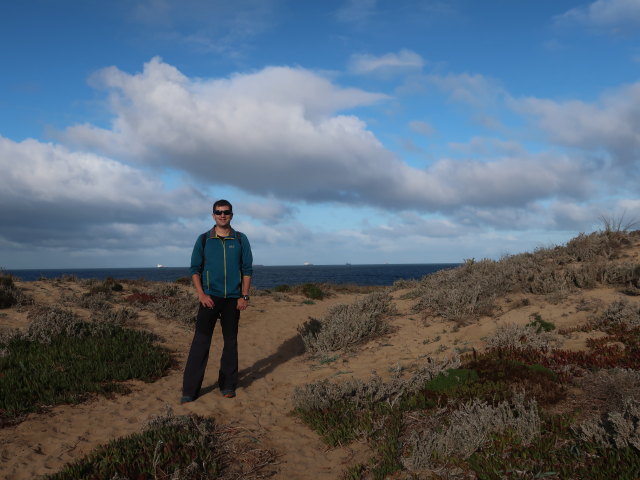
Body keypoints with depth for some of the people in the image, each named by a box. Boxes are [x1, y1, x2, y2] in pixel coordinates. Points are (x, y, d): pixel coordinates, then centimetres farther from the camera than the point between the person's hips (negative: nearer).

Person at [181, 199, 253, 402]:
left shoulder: (240, 240, 5)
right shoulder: (203, 240, 4)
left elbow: (247, 269, 5)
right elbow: (195, 269, 4)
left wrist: (244, 296, -4)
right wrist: (201, 294, -8)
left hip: (233, 298, 1)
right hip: (210, 297, -1)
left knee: (231, 341, 7)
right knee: (200, 341, -6)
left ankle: (228, 385, 19)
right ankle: (190, 390, -2)